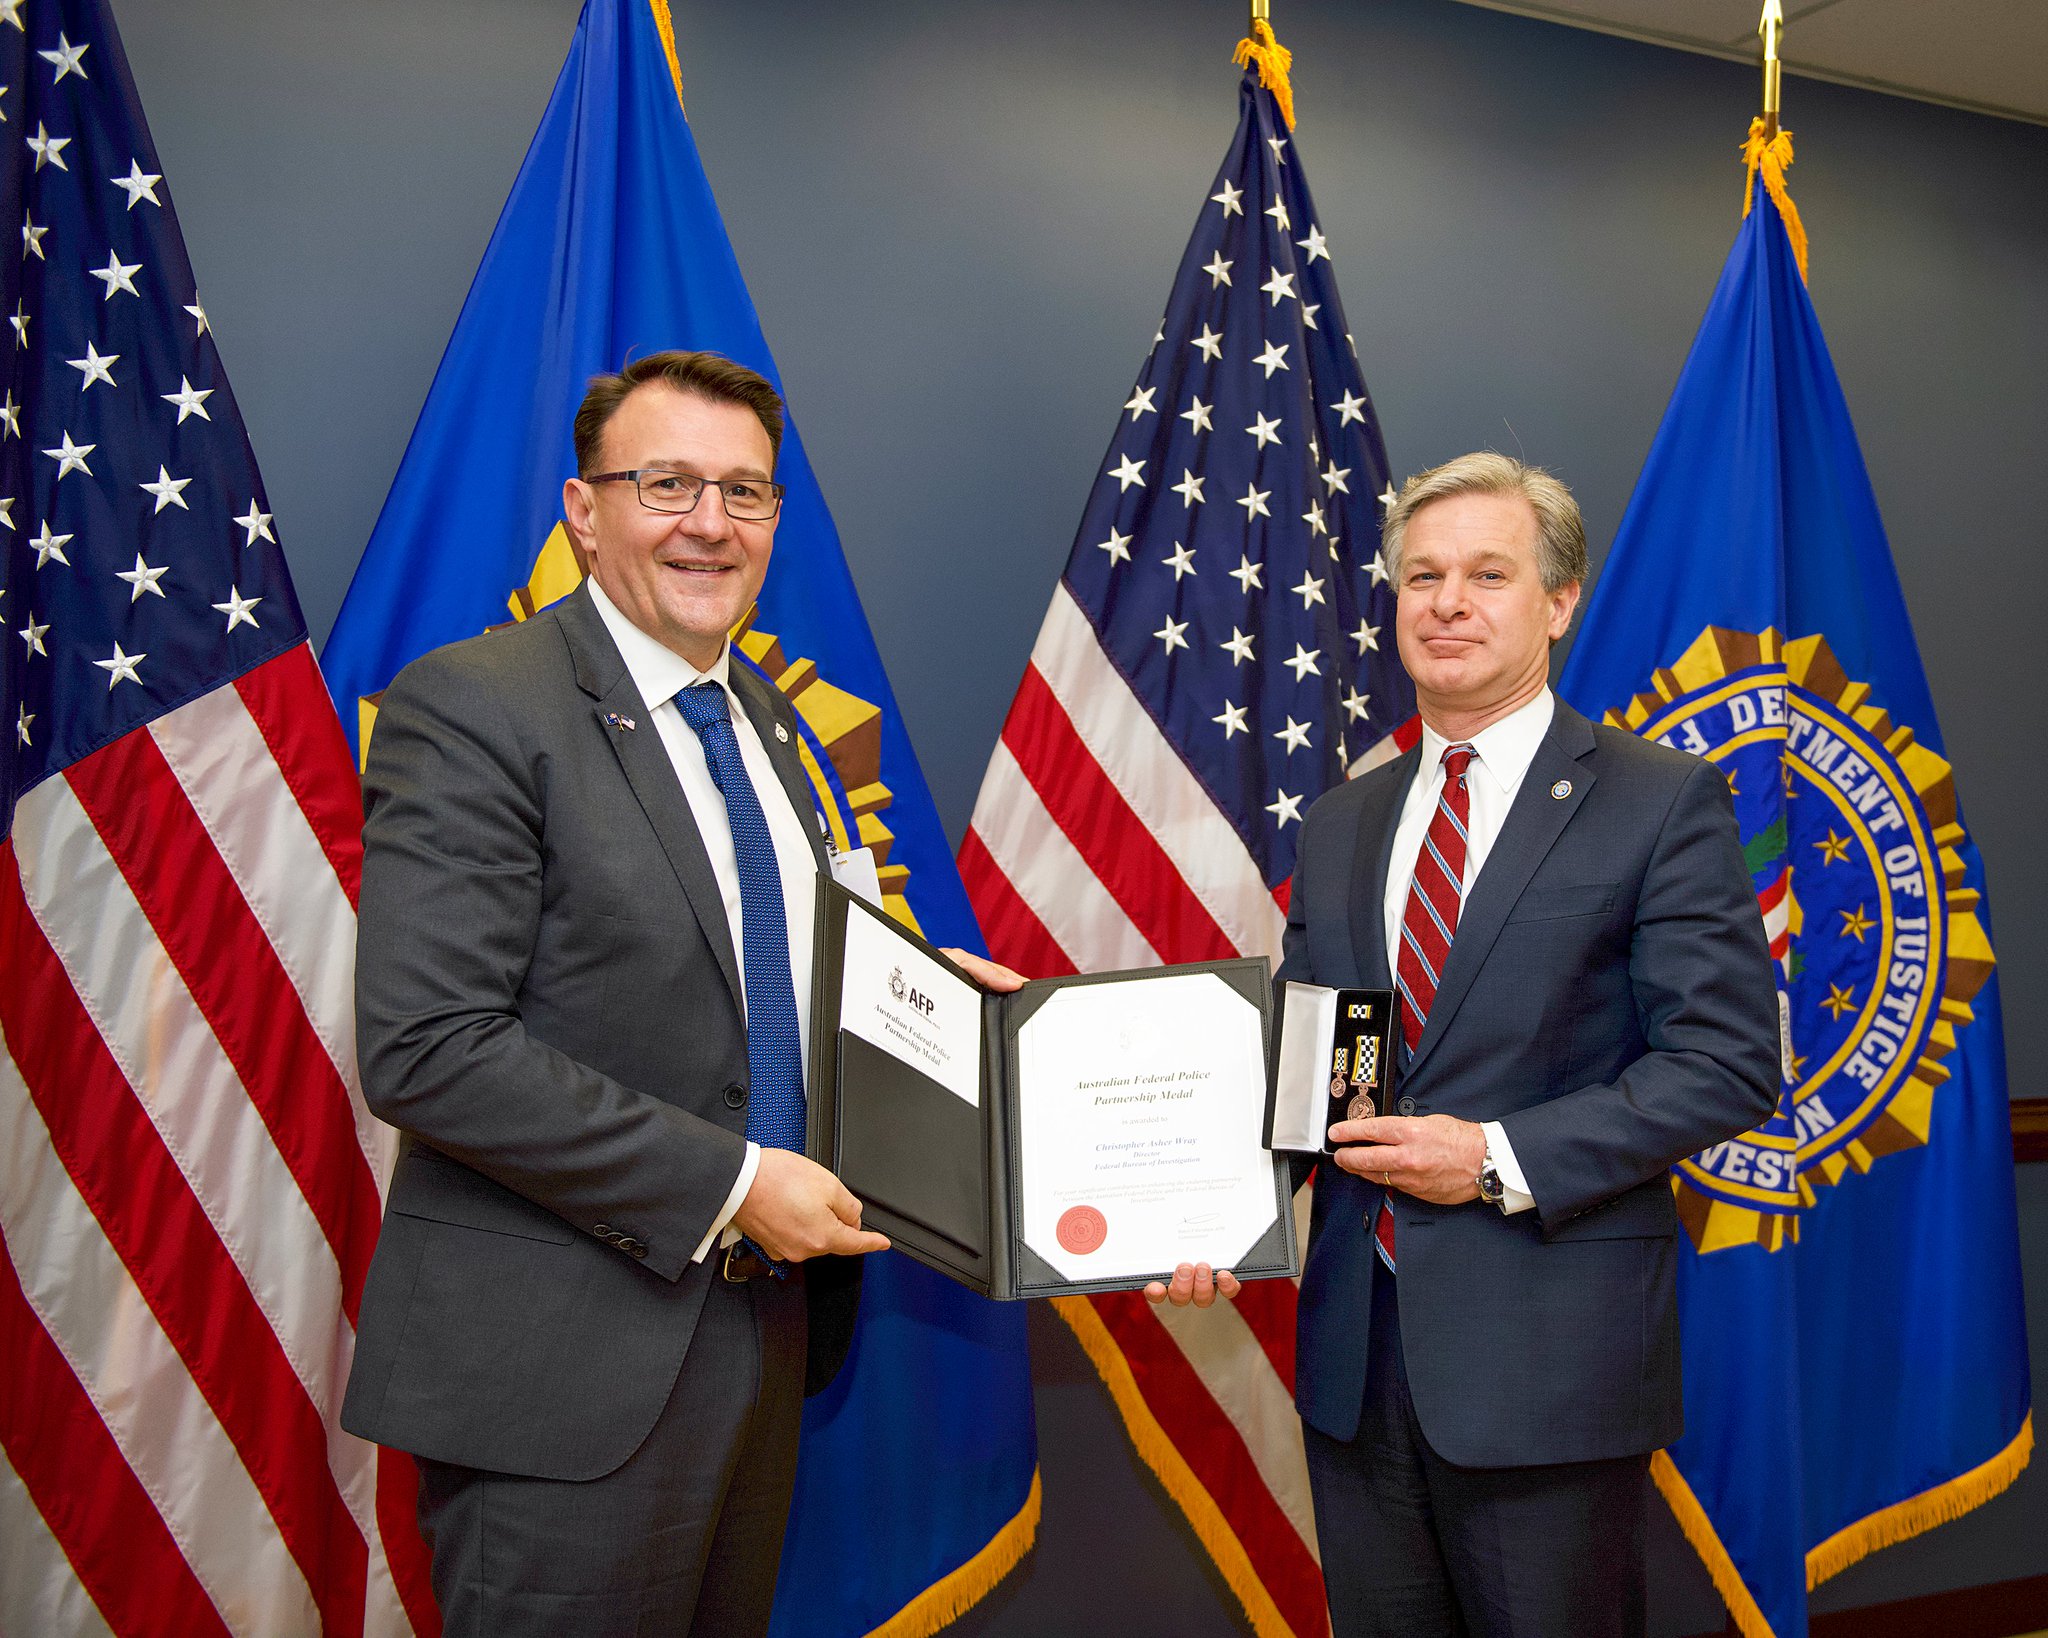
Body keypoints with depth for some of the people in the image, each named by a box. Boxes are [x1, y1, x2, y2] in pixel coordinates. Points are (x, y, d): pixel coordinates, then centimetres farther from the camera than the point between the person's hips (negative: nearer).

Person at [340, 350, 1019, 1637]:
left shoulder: (761, 714, 11)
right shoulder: (474, 708, -14)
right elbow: (429, 1049, -21)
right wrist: (727, 1182, -20)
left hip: (759, 1326, 8)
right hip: (566, 1373, -7)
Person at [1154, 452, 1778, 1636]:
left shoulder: (1665, 803, -5)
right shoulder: (1340, 825, 11)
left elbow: (1728, 1061, -10)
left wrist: (1501, 1160, -17)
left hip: (1549, 1354, -4)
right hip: (1356, 1343, 5)